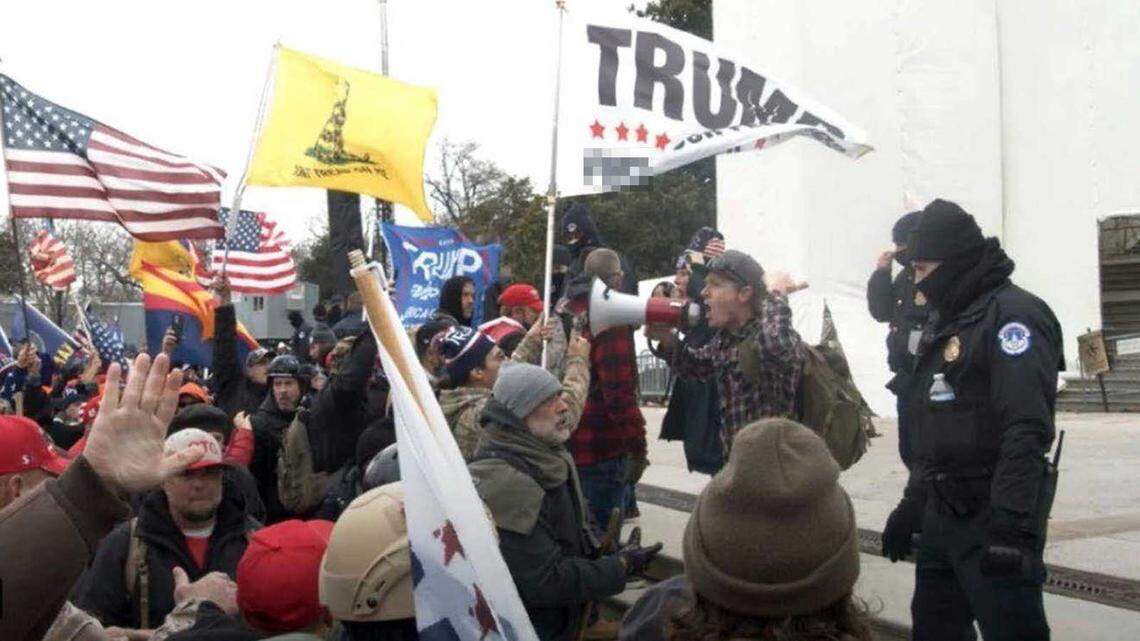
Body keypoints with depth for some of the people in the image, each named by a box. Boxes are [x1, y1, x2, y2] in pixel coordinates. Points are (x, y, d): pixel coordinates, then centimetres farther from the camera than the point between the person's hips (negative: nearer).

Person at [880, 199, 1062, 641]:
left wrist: (1012, 524, -28)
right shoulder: (949, 325, 17)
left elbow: (1027, 430, -23)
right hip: (941, 516, 9)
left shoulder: (1012, 314, -12)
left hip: (991, 519, -9)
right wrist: (911, 507, 21)